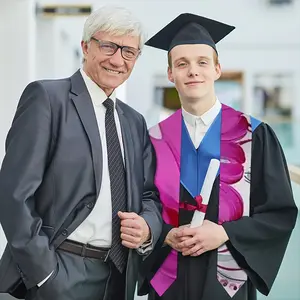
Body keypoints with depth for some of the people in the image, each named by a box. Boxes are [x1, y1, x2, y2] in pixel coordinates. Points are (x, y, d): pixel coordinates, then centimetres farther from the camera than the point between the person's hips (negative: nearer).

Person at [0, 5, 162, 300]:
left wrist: (148, 226, -6)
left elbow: (150, 195, 16)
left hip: (120, 276, 6)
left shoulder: (135, 122, 13)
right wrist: (43, 272, -17)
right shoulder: (47, 97, -7)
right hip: (59, 275, -6)